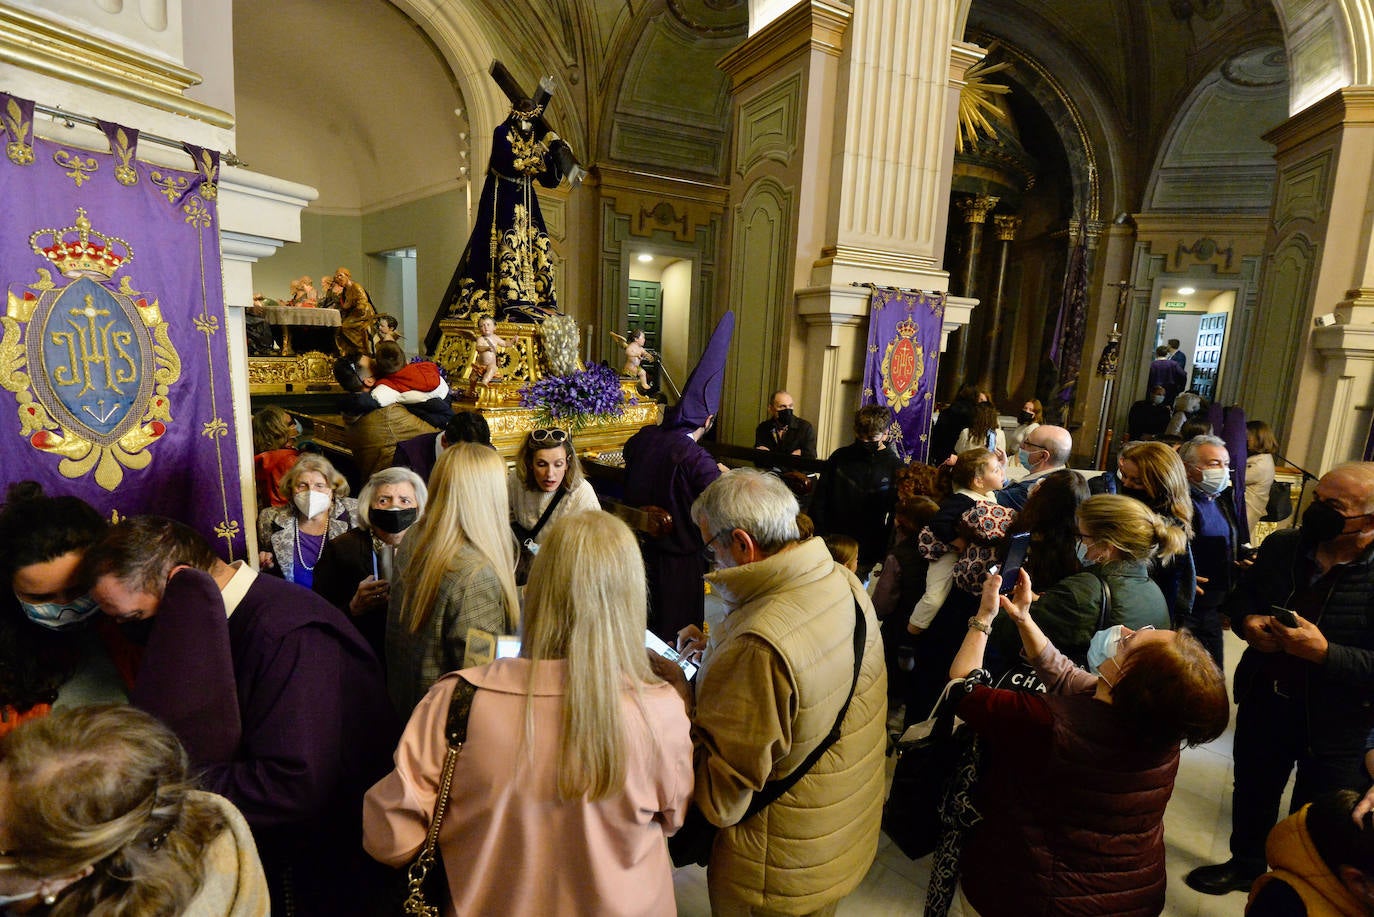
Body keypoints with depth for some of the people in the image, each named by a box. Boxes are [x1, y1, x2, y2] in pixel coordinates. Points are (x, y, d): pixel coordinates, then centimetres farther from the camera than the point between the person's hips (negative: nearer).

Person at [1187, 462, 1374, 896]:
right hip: (1263, 703, 5)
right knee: (1252, 794, 26)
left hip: (1336, 727, -5)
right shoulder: (1280, 546, -5)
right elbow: (1240, 596, 8)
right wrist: (1248, 622, -11)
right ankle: (1246, 864, 51)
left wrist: (1325, 652, -33)